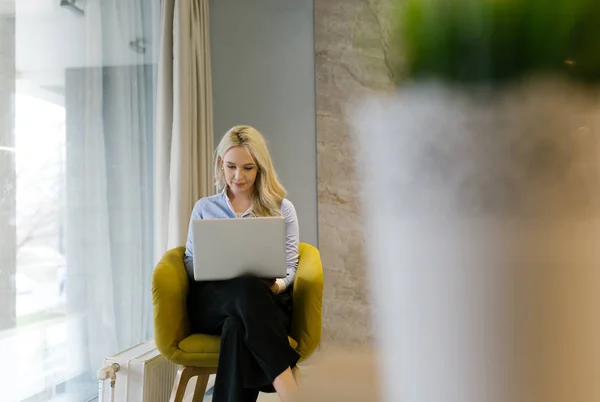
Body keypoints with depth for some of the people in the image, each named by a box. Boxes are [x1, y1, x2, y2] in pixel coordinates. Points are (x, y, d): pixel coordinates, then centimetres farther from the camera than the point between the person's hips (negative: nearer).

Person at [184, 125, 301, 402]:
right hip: (212, 301, 1)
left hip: (265, 300, 0)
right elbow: (190, 261, 16)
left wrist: (276, 284, -16)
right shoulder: (204, 208, 17)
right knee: (247, 288, -39)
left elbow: (289, 266, 9)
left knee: (238, 327, -41)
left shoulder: (282, 208, 13)